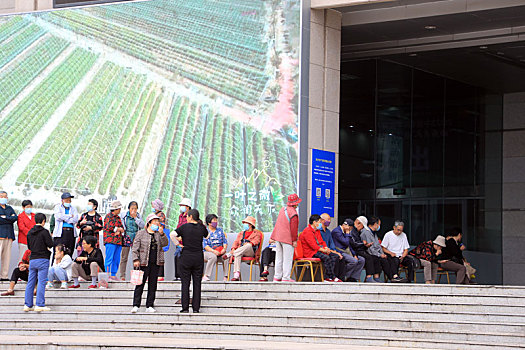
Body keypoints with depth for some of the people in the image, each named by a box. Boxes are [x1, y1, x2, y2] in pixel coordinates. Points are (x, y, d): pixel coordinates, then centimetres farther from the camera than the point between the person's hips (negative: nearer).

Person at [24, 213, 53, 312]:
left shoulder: (29, 233, 9)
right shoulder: (44, 232, -9)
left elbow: (29, 247, 15)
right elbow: (50, 244, -11)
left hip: (32, 259, 6)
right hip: (43, 260, -6)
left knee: (30, 283, 9)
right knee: (41, 282, -5)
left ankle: (27, 305, 9)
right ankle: (40, 305, -8)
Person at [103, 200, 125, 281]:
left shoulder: (118, 217, 22)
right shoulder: (108, 216, -1)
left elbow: (122, 228, 15)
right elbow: (109, 227, -14)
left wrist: (118, 231, -7)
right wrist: (119, 229, -3)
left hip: (118, 240, 8)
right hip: (110, 240, -8)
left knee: (116, 259, 5)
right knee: (109, 258, -10)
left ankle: (113, 275, 9)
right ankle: (107, 275, -10)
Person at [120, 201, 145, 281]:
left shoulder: (138, 216, 9)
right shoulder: (123, 216, 5)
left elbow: (143, 226, -4)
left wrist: (135, 217, -8)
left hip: (136, 238, 1)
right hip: (126, 238, -1)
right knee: (124, 258, -3)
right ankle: (122, 276, 0)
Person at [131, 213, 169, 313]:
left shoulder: (158, 234, 11)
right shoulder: (141, 233, 3)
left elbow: (165, 244, -2)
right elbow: (135, 247, 2)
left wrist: (162, 234, -14)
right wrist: (136, 259, -7)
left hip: (156, 263, 3)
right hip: (144, 263, -3)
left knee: (153, 284, 5)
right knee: (140, 283, -5)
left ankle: (150, 306, 11)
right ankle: (136, 305, -2)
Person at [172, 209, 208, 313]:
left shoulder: (185, 226, -6)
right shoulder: (202, 228, 2)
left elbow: (173, 235, -15)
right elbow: (207, 236, 21)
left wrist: (178, 244, -2)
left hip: (186, 257, -2)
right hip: (198, 257, 2)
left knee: (185, 283, 4)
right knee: (197, 283, 6)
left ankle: (185, 308, 1)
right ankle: (196, 308, 5)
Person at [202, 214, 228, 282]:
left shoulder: (220, 230, 18)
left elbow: (225, 241, 12)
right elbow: (204, 245, -7)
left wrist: (224, 249, -10)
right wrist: (213, 251, -22)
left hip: (220, 252, 3)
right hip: (208, 252, -3)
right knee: (213, 256, -38)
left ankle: (225, 277, -28)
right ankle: (206, 276, -31)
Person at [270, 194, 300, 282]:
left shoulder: (283, 209, 10)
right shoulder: (293, 213, -15)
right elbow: (293, 228, -16)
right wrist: (294, 240, -10)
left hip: (278, 238, 8)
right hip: (287, 238, -8)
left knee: (279, 257, 13)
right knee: (287, 258, -3)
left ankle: (277, 277, 17)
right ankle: (286, 278, -3)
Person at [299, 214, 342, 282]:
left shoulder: (317, 231, 19)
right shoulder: (307, 231, -13)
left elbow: (321, 242, 20)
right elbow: (313, 245, -20)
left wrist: (326, 248, -2)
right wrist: (323, 250, -21)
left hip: (318, 250, 10)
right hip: (310, 252, -10)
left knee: (334, 256, -7)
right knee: (326, 257, -31)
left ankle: (327, 277, -16)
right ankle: (332, 277, -22)